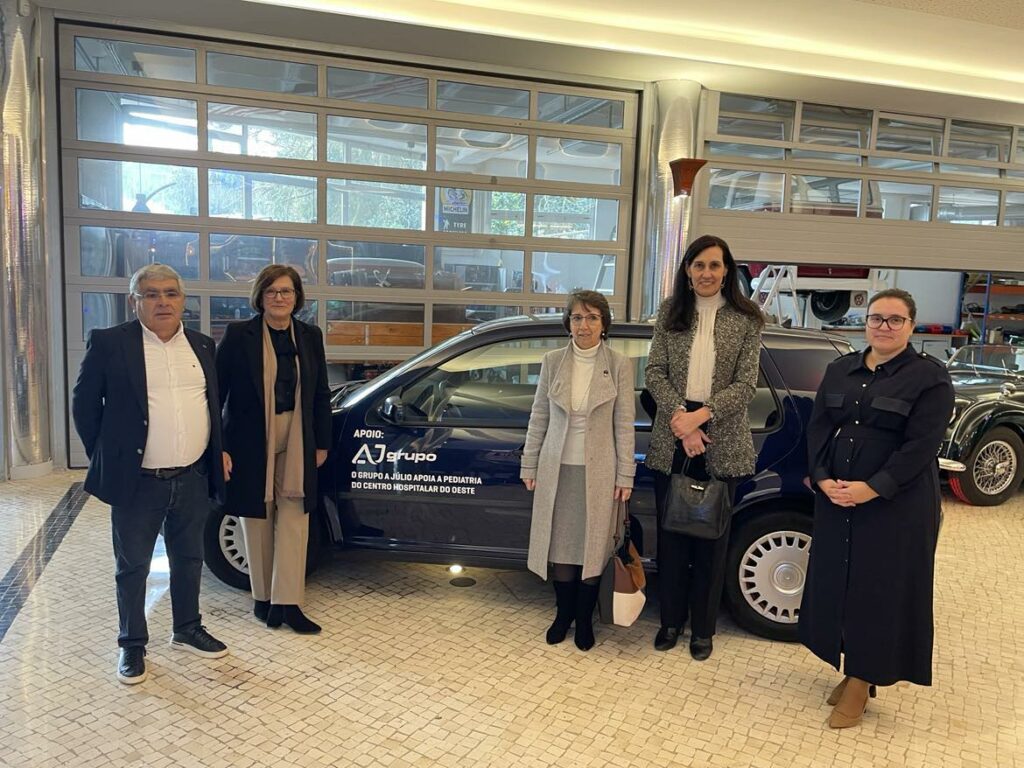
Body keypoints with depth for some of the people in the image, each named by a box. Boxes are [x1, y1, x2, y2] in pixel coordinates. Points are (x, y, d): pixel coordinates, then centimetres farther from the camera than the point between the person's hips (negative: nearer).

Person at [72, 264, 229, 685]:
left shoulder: (202, 345, 6)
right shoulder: (108, 343, -7)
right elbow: (84, 402, 0)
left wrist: (217, 453, 10)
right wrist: (105, 456, -1)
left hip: (192, 478, 4)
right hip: (137, 481, -4)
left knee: (189, 560, 17)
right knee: (132, 566, 10)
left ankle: (187, 630, 35)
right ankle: (132, 644, 27)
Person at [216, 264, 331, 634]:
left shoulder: (310, 336, 4)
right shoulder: (239, 335, -7)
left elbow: (321, 394, 10)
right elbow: (215, 391, -6)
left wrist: (321, 444, 9)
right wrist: (218, 448, -11)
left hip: (296, 444, 3)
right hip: (251, 443, -2)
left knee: (293, 521, 0)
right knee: (258, 521, 9)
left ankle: (287, 603, 6)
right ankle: (263, 598, 24)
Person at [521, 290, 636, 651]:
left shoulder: (619, 365, -4)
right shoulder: (552, 361, 0)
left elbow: (624, 424, -3)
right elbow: (539, 417, 5)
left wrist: (625, 475, -4)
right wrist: (530, 466, 5)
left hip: (598, 471, -1)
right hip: (557, 469, 2)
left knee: (592, 546, 8)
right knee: (561, 544, 10)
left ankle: (585, 619, 27)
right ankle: (563, 614, 30)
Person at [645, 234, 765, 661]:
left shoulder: (746, 319, -1)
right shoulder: (670, 312, 4)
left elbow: (745, 385, -6)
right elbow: (655, 372, -1)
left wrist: (701, 416, -18)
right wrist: (679, 418, -14)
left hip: (721, 438, -1)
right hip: (671, 437, 2)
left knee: (711, 535, 9)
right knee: (670, 530, 10)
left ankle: (702, 628, 25)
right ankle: (671, 619, 27)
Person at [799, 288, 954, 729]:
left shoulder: (929, 377, -7)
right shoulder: (840, 370, 9)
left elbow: (921, 445, -14)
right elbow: (818, 428, 6)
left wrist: (871, 489, -20)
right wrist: (822, 479, -9)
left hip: (895, 506, -5)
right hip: (836, 500, 5)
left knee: (880, 588, 3)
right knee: (837, 581, 10)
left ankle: (861, 684, 15)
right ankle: (851, 671, 26)